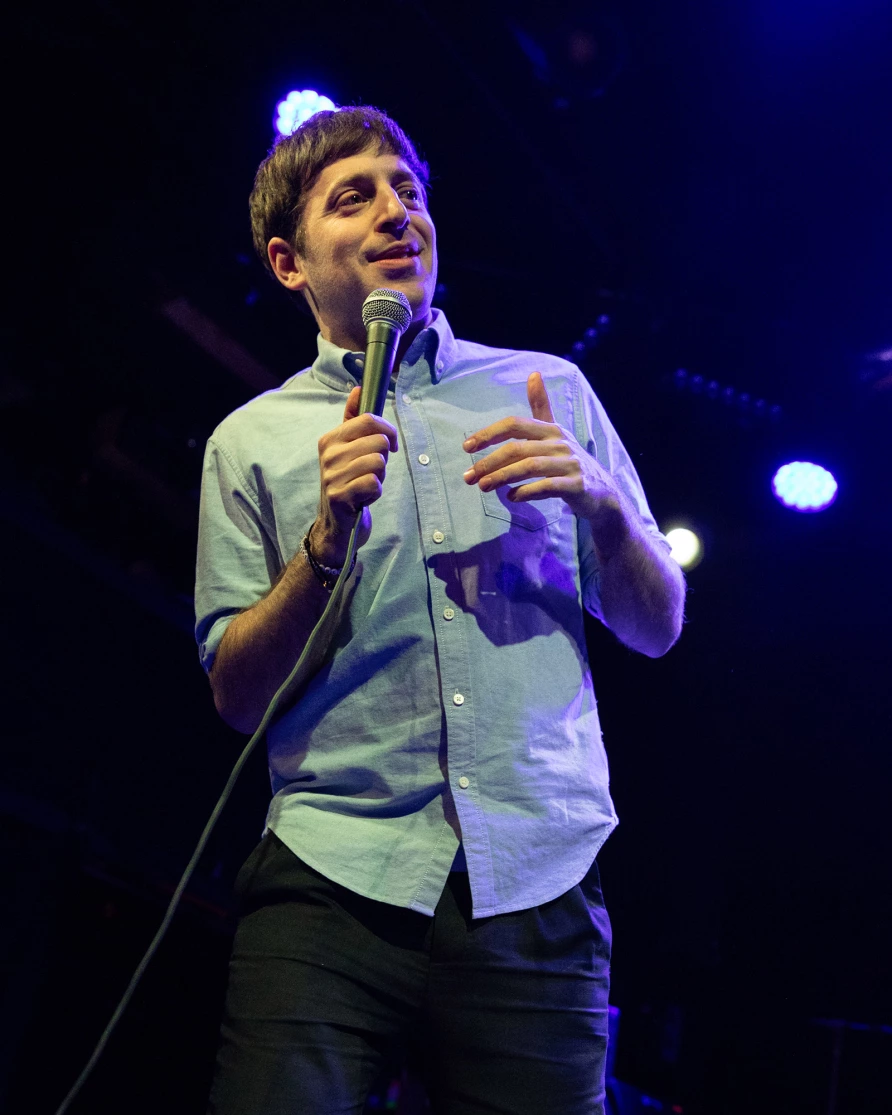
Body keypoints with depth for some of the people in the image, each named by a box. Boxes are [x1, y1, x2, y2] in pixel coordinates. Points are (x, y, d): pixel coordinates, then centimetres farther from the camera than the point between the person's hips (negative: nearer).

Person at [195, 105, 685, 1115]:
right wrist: (329, 538, -9)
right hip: (332, 874, -1)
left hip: (540, 881, 1)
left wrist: (604, 503, -6)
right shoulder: (251, 441, 10)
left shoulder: (551, 391, 14)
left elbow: (657, 629, 14)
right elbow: (236, 697, 6)